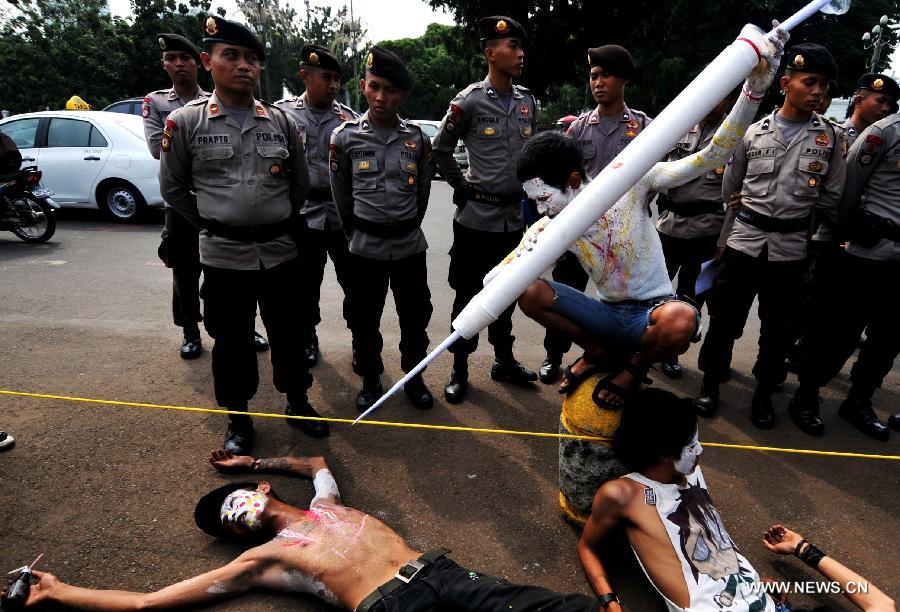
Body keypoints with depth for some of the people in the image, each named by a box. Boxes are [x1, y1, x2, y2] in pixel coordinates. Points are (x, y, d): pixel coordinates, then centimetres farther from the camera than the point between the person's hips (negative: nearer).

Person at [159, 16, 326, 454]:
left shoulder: (281, 121, 3)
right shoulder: (185, 122, -2)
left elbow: (300, 184, 13)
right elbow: (173, 188, 6)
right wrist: (214, 223, 7)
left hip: (280, 251, 2)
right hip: (224, 254, -1)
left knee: (289, 334, 12)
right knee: (232, 341, 9)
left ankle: (297, 403, 32)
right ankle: (238, 419, 28)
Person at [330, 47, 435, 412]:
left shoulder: (418, 139, -1)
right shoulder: (345, 137, -5)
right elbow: (341, 196, 5)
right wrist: (357, 234, 11)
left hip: (410, 245, 2)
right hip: (365, 248, -1)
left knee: (415, 316, 11)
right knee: (365, 319, 9)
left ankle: (413, 377, 32)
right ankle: (371, 381, 30)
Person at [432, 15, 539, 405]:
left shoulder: (527, 101, 8)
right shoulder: (469, 100, -8)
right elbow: (441, 150, 0)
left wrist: (528, 193, 12)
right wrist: (462, 188, -3)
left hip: (514, 217, 5)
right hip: (476, 217, -5)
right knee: (468, 296, 4)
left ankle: (503, 362, 31)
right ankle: (459, 370, 18)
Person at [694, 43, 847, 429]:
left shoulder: (829, 137, 3)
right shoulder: (754, 132, 3)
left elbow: (831, 199, 8)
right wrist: (724, 237, 12)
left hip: (790, 248, 1)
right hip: (743, 240, 0)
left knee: (778, 326, 10)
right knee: (725, 317, 6)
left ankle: (764, 392, 26)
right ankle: (711, 381, 23)